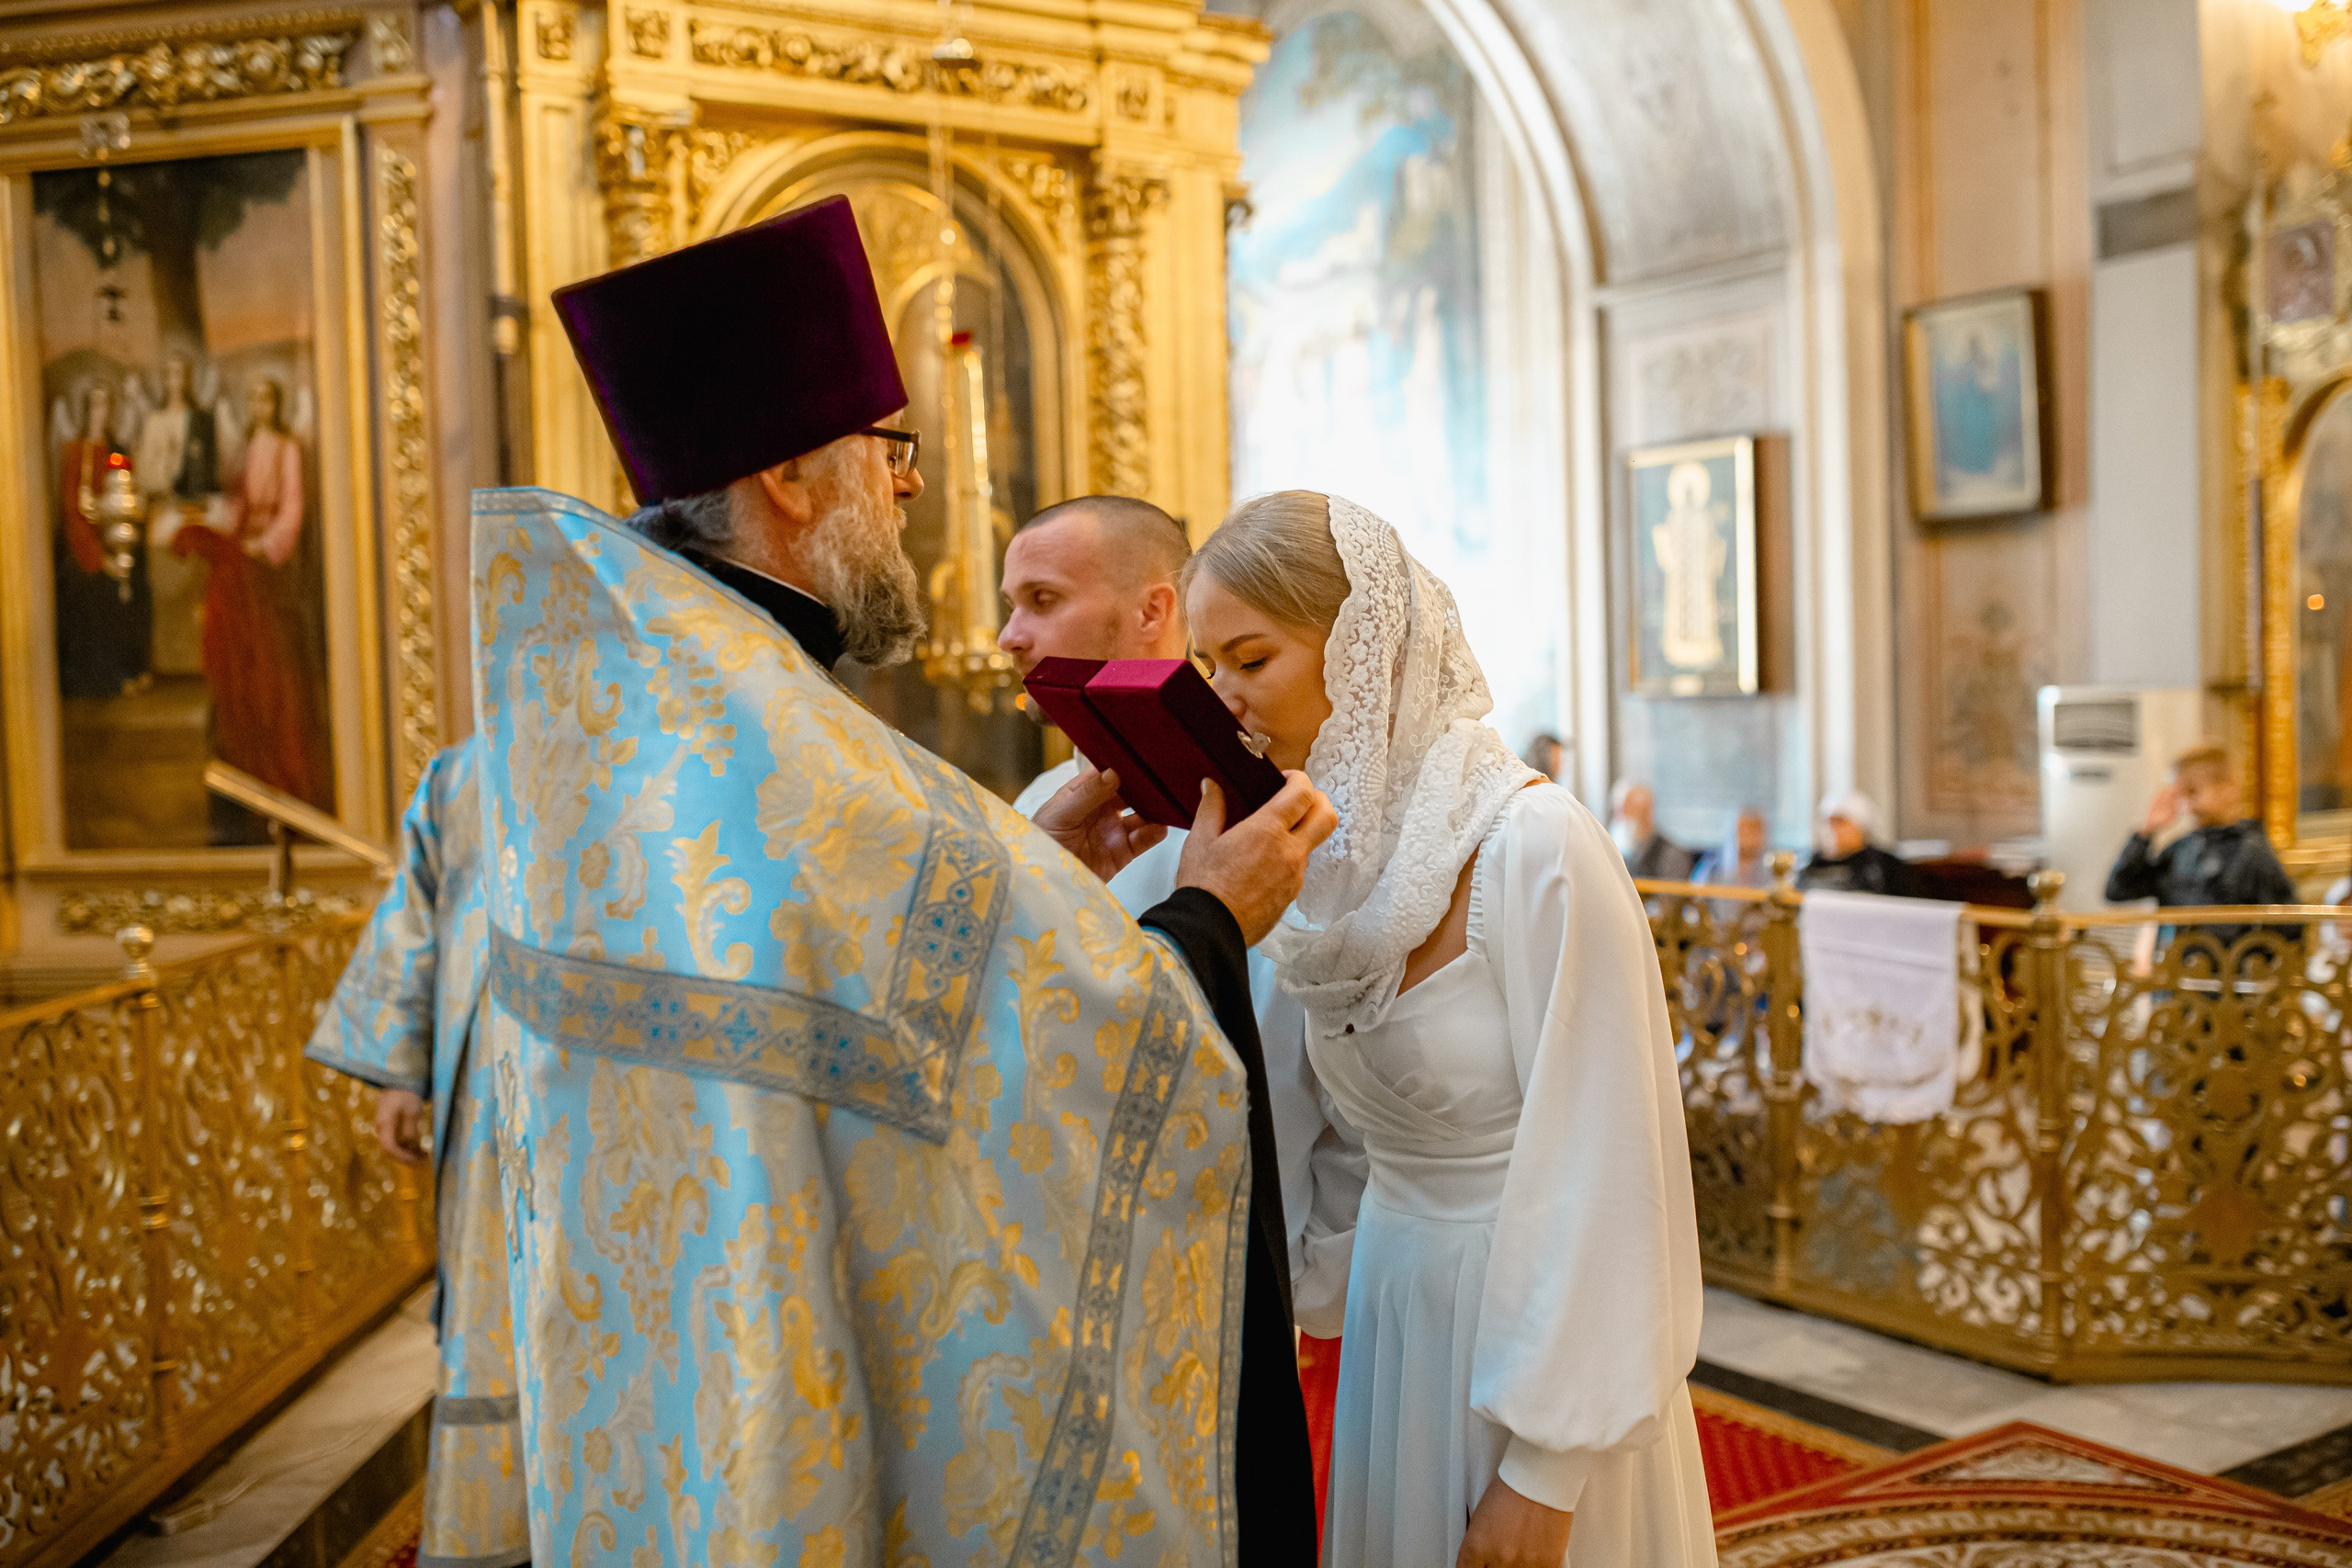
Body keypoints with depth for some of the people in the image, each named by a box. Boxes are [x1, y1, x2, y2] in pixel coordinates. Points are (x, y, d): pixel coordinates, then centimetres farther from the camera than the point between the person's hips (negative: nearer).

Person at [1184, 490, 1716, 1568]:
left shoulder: (1535, 849, -22)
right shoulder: (1347, 851, 1)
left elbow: (1597, 1176, -20)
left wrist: (1545, 1471, -17)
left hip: (1530, 1327, -7)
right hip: (1394, 1304, 7)